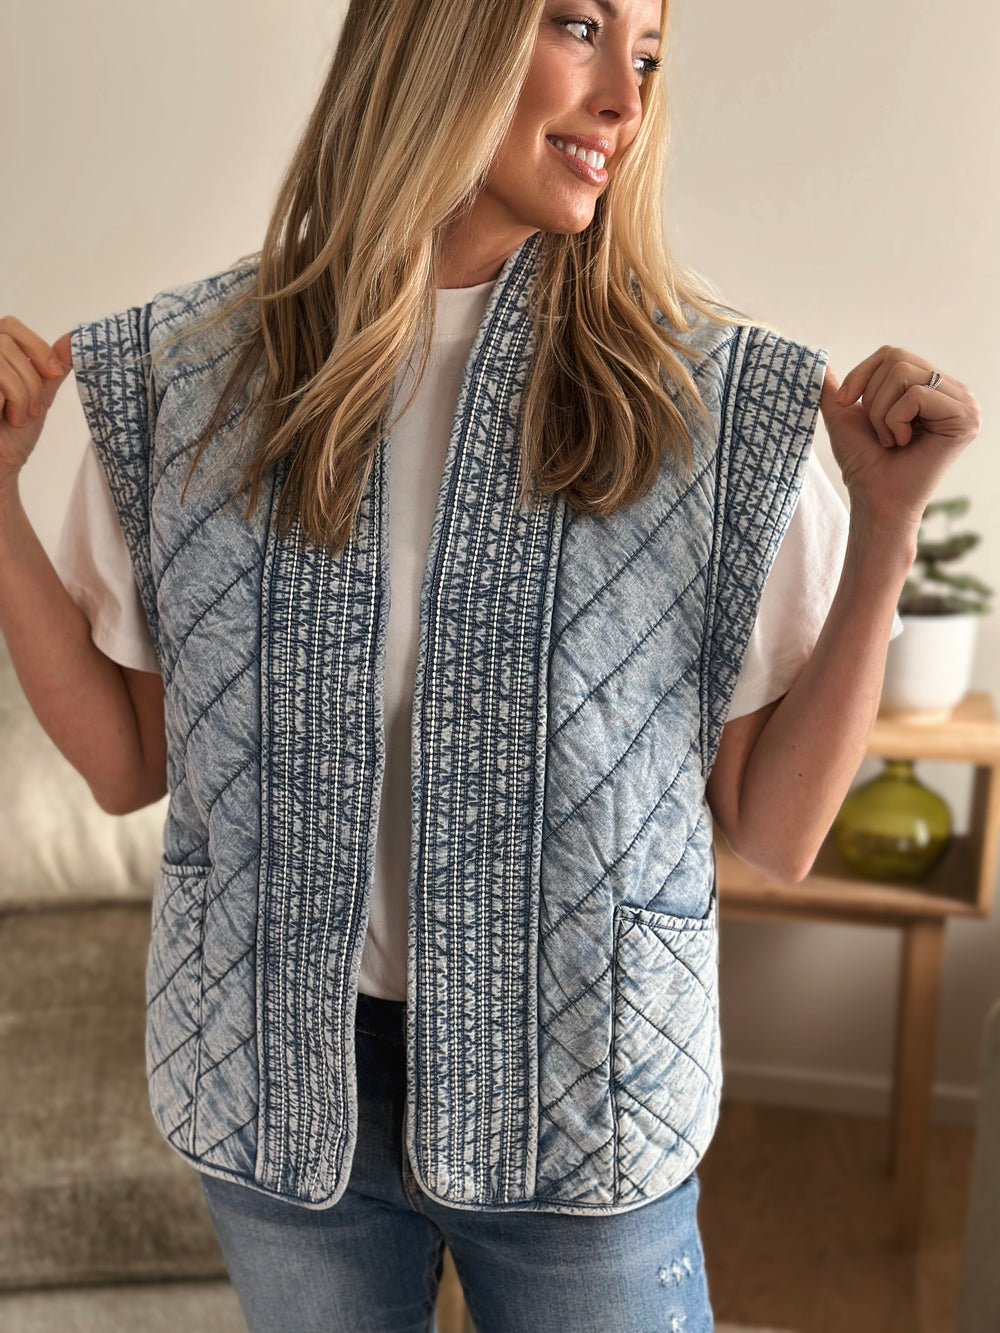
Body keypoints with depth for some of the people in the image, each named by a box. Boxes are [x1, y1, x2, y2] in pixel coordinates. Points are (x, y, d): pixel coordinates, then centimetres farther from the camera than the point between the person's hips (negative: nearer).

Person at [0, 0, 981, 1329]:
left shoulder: (716, 404, -9)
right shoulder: (190, 379, -5)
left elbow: (775, 831, -8)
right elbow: (130, 764, -1)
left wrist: (887, 523, -16)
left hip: (581, 1106, -1)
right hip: (275, 1084, 2)